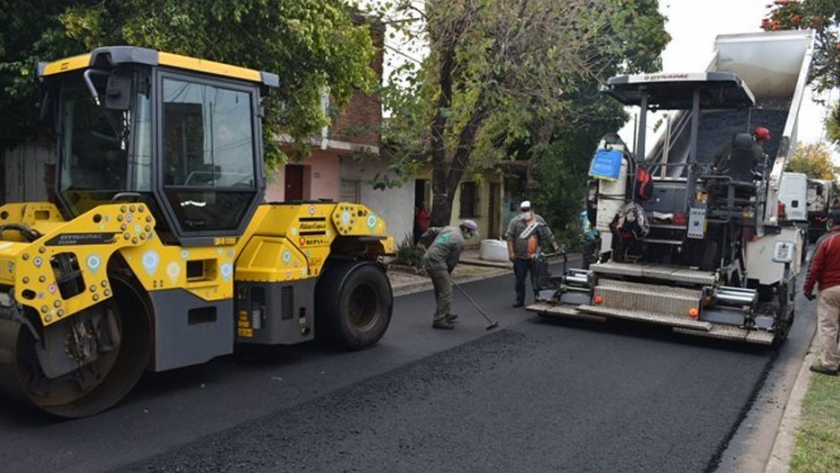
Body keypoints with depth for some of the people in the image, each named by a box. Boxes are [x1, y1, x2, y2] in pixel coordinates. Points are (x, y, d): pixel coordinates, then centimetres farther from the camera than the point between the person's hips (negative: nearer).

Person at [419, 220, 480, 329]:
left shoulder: (448, 229, 15)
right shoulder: (460, 241, -9)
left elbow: (431, 231, 23)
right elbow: (453, 261, -5)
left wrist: (422, 241, 37)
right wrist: (448, 273, 11)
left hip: (427, 259, 10)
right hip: (437, 263, -10)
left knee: (440, 290, 20)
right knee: (446, 291, -6)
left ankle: (445, 314, 32)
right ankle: (439, 320, -5)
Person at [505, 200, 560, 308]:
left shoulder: (538, 220, 5)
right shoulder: (515, 221, 0)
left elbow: (548, 235, 9)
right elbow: (509, 237, -4)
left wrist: (555, 246, 3)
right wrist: (511, 252, -12)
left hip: (535, 256, 0)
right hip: (520, 256, 0)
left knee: (537, 279, 2)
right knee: (519, 280, 7)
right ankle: (519, 300, 17)